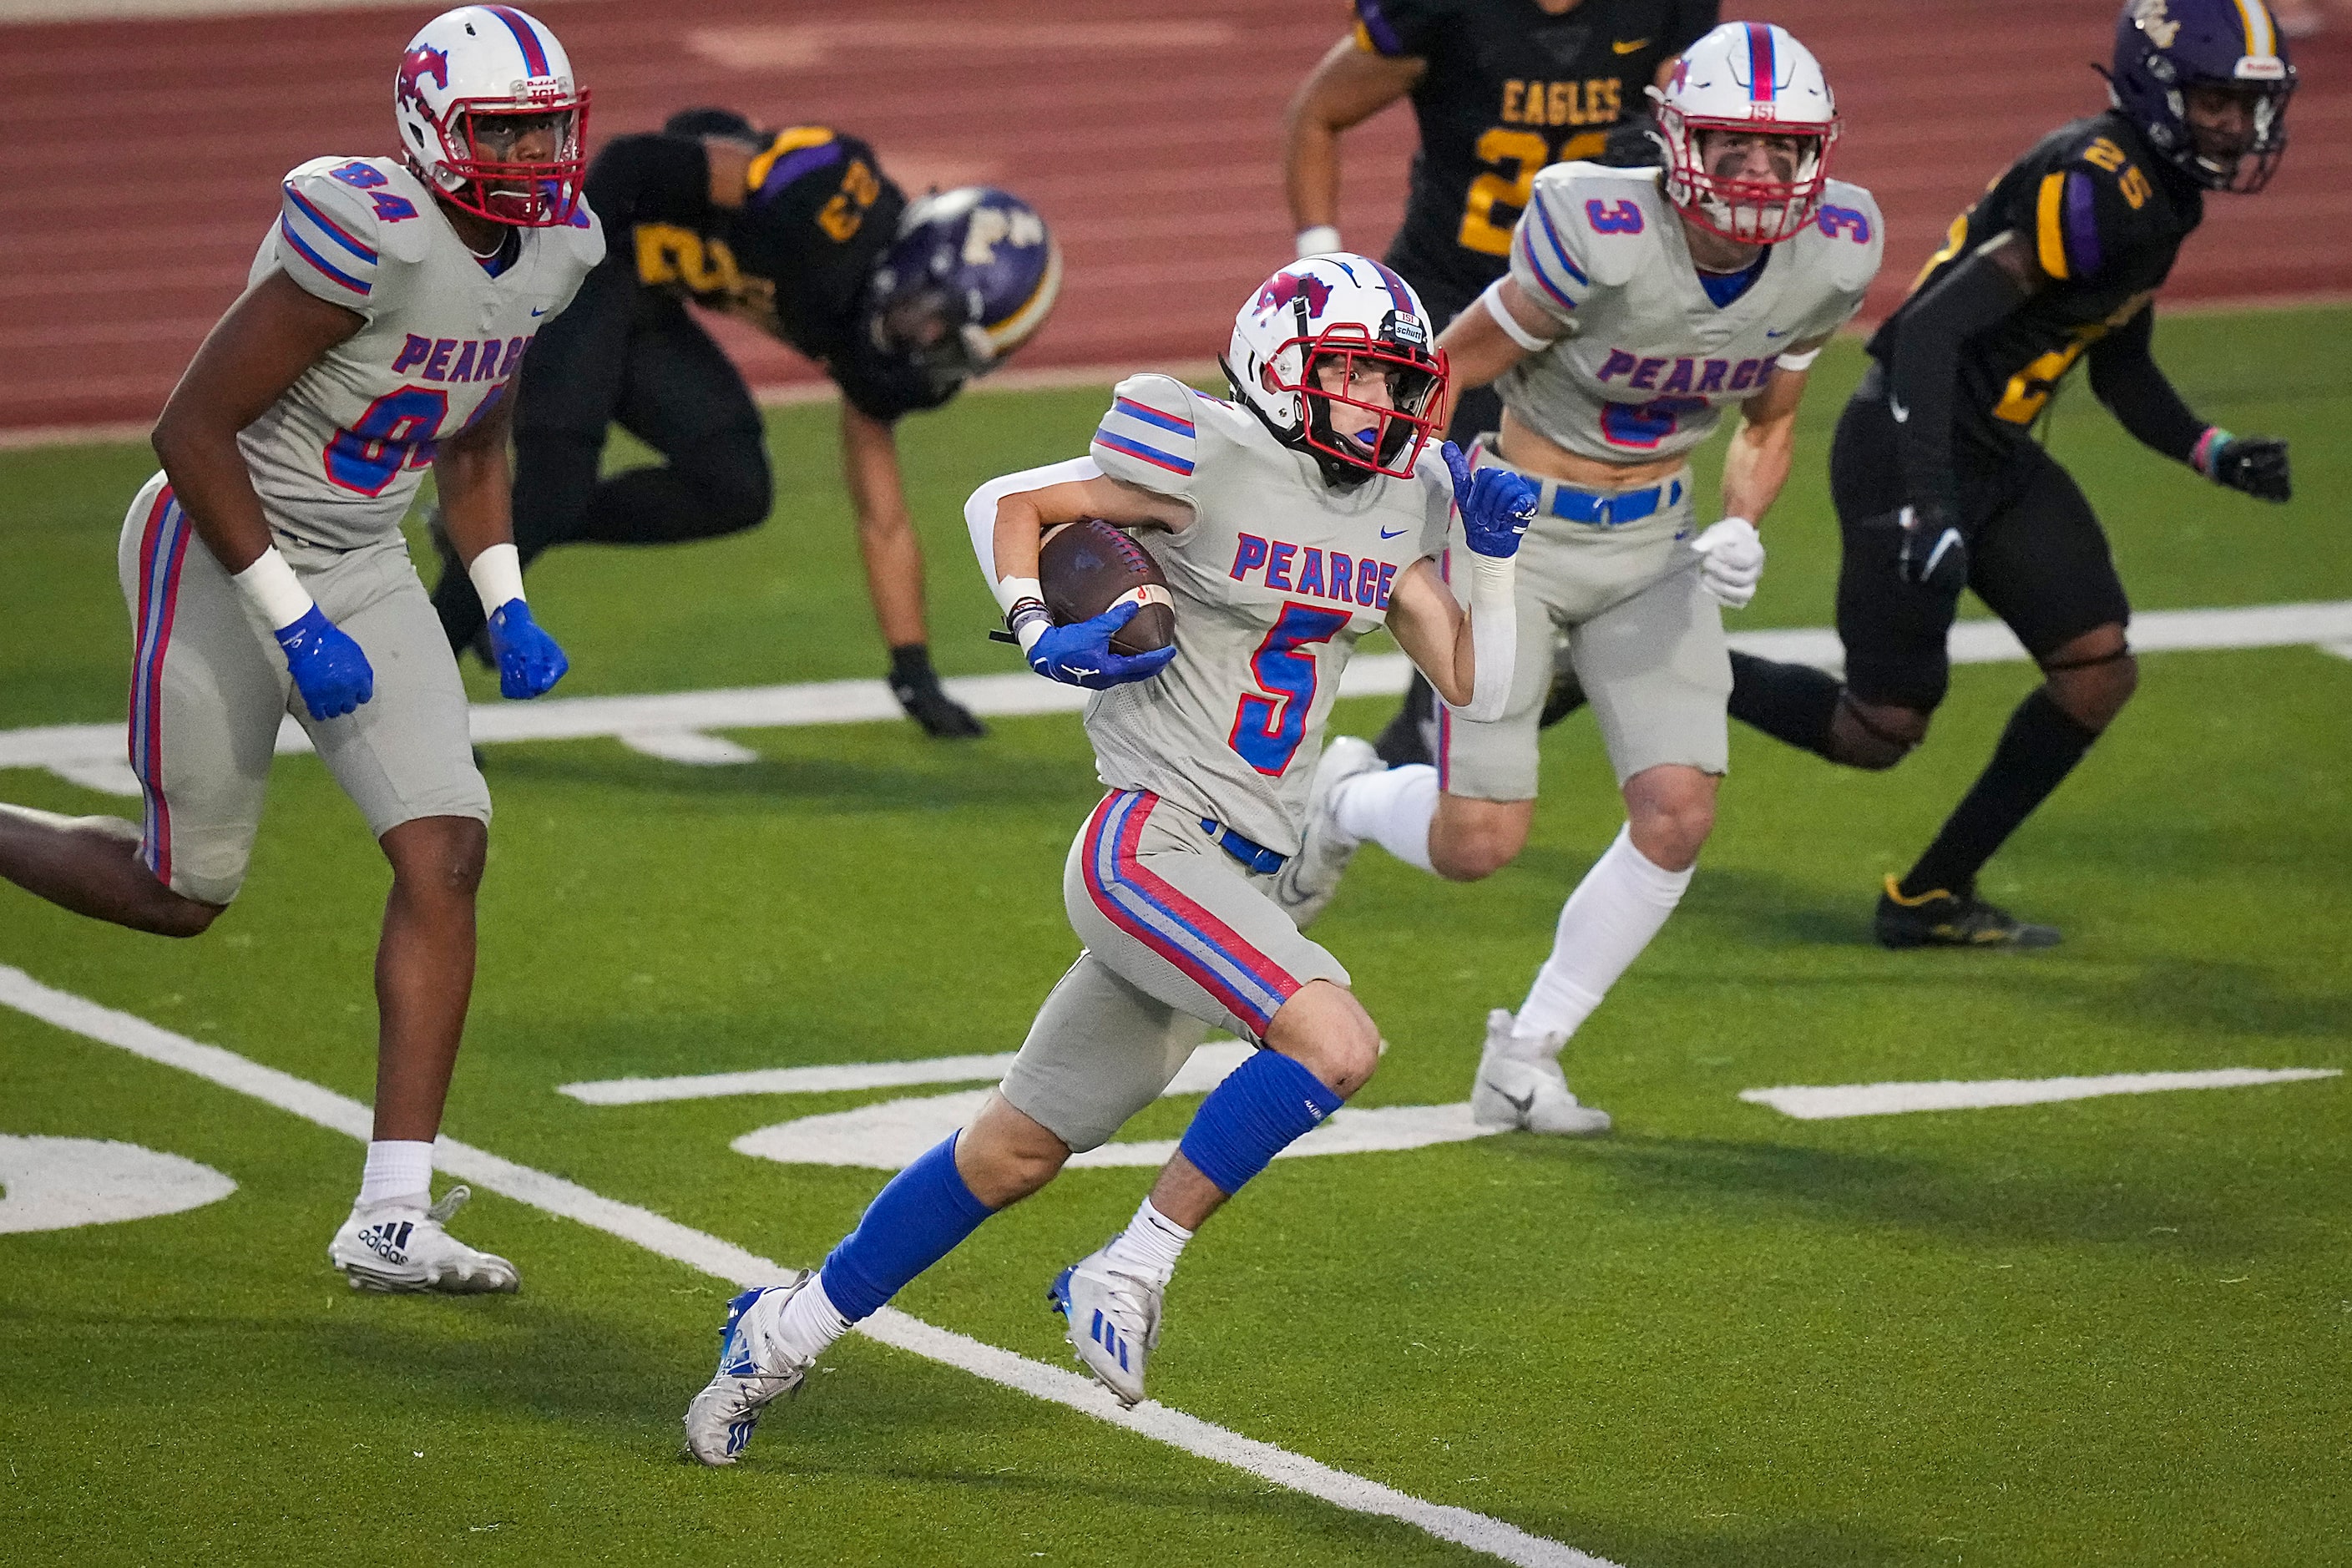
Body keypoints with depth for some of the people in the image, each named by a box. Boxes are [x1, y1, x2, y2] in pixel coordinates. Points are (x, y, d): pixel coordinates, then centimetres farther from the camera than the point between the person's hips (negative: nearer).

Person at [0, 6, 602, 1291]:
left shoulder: (550, 249, -1)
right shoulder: (369, 236, -27)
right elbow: (191, 429, -23)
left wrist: (503, 609, 6)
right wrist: (292, 625, -23)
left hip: (362, 569, 7)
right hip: (220, 556, -7)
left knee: (446, 855, -8)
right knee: (184, 893, 4)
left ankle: (392, 1214, -6)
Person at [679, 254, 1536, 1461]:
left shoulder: (1399, 502, 9)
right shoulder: (1212, 463, -11)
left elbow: (1476, 687, 13)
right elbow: (1007, 502, -1)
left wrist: (1493, 553, 0)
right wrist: (1038, 630, -16)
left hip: (1239, 877, 8)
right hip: (1150, 844, -7)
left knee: (1017, 1152, 14)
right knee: (1335, 1044, -26)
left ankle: (788, 1329, 27)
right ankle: (1130, 1271, -11)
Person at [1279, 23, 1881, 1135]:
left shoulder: (1825, 261, -9)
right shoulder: (1604, 238, -26)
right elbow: (1444, 372, -14)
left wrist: (1739, 530, -12)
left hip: (1653, 543, 5)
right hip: (1522, 531, -5)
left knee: (1678, 817, -9)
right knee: (1480, 845, -8)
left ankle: (1524, 1062, 10)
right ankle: (1347, 801, 30)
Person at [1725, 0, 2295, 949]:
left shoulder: (2154, 195, 8)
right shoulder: (2094, 187, -23)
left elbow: (2121, 370, 21)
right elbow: (1934, 327, -29)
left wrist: (2213, 454, 5)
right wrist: (1926, 504, -34)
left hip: (1995, 457, 9)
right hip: (1909, 452, -9)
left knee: (2098, 675, 0)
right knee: (1879, 731, -3)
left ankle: (1932, 898, 12)